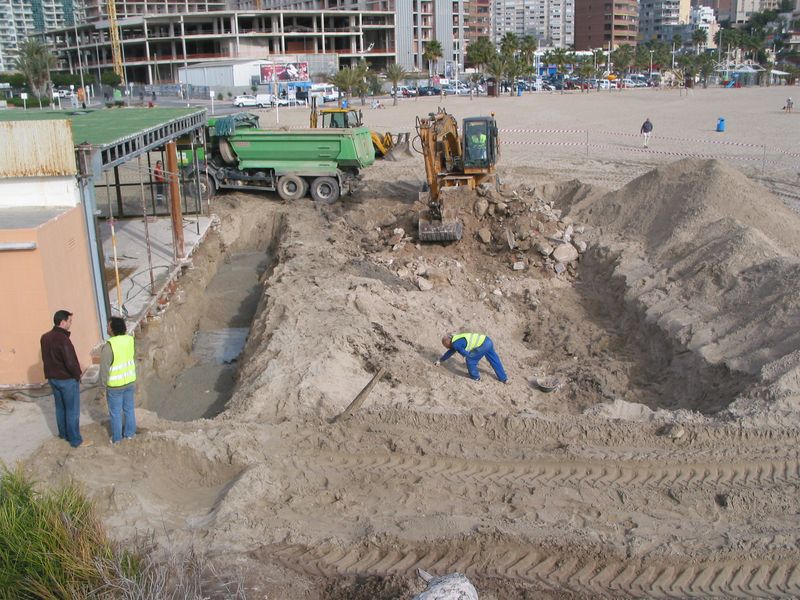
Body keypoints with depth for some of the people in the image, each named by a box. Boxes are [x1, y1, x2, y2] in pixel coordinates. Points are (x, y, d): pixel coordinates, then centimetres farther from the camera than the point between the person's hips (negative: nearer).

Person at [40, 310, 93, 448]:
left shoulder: (45, 338, 2)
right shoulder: (63, 339, -26)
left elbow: (45, 358, 11)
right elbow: (71, 362, -26)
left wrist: (53, 372, 17)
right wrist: (77, 376, -10)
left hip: (52, 378, 8)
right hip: (67, 379, -8)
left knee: (60, 407, 23)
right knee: (72, 410, 2)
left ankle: (63, 433, 38)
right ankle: (76, 440, 10)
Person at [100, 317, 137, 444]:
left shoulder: (108, 346, -26)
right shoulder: (129, 339, -8)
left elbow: (104, 368, -18)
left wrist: (104, 384, -6)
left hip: (115, 385, -5)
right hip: (129, 381, 5)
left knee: (115, 412, 12)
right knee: (129, 408, 20)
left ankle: (117, 438, 26)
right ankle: (129, 433, 34)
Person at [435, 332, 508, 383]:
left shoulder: (456, 344, -8)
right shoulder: (456, 340, 23)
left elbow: (466, 354, -11)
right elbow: (450, 352, 36)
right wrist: (440, 360, 46)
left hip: (483, 345, -10)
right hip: (487, 340, 10)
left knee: (470, 360, 6)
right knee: (495, 361, 20)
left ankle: (475, 377, 22)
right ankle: (504, 378, 30)